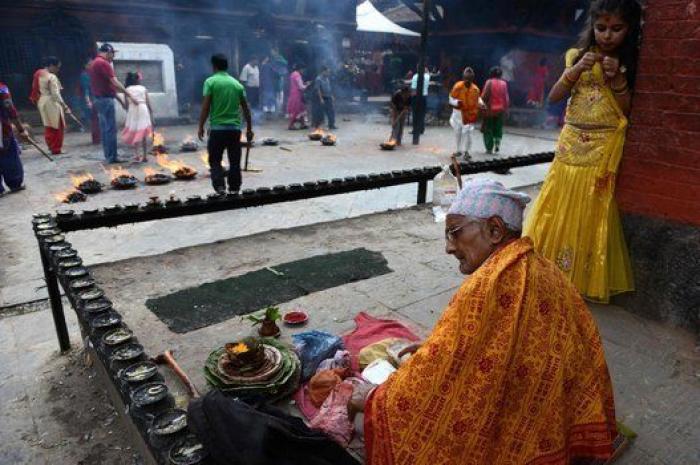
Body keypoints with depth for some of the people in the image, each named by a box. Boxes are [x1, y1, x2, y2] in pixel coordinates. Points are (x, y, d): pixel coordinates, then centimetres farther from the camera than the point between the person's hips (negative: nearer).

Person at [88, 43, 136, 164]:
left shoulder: (94, 63, 19)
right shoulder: (103, 63, -13)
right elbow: (115, 83, -19)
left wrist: (120, 100, 20)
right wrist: (129, 96, -15)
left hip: (98, 99, 10)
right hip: (105, 100, -10)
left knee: (105, 129, 11)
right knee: (111, 129, -7)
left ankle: (108, 156, 15)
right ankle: (112, 157, -5)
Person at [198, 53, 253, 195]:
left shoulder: (210, 81, -3)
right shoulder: (237, 83, 9)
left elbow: (206, 106, -8)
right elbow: (246, 108, 9)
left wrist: (201, 127, -1)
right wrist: (249, 128, 16)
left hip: (217, 128, -3)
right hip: (235, 128, 3)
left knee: (215, 160, 7)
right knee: (234, 161, 10)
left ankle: (219, 186, -8)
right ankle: (234, 189, 15)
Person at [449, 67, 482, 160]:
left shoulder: (475, 89, -5)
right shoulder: (458, 87, -11)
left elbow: (477, 98, 12)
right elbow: (451, 99, -6)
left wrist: (481, 103, -8)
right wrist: (457, 102, -26)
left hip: (470, 113, 0)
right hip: (458, 112, 1)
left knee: (467, 131, -10)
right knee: (458, 132, 10)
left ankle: (465, 151, -1)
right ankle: (459, 150, 28)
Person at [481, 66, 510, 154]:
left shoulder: (489, 82, -9)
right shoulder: (504, 84, 2)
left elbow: (484, 96, -12)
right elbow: (506, 98, 4)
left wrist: (483, 104, 4)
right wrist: (505, 109, 13)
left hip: (490, 109, -3)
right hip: (500, 110, 3)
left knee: (488, 129, 6)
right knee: (498, 128, 18)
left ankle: (489, 148, 6)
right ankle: (497, 142, -4)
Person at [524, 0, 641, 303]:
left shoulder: (628, 63, 2)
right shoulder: (578, 56, 7)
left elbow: (626, 111, -3)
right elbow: (554, 98, -1)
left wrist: (617, 78, -17)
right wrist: (577, 69, -16)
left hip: (603, 149, -2)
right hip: (570, 144, 2)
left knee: (589, 214, 0)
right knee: (558, 209, 5)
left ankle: (583, 279, 13)